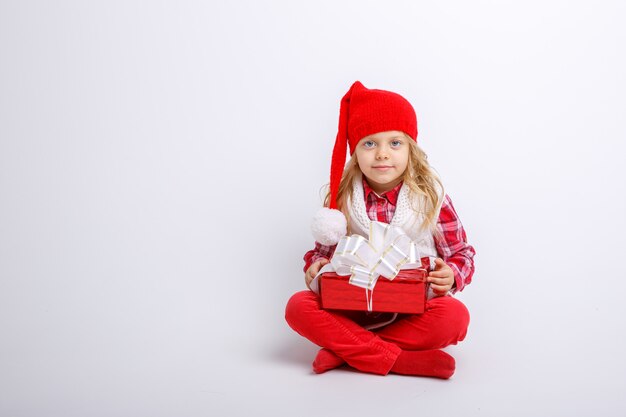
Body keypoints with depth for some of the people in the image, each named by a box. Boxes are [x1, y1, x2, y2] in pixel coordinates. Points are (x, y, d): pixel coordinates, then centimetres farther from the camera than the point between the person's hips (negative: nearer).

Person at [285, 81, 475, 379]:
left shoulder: (431, 197, -4)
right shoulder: (341, 199, 0)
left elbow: (462, 254, 5)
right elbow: (323, 251, 12)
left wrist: (451, 275, -18)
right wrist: (315, 266, -12)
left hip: (413, 311, -1)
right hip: (353, 308, 1)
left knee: (454, 315, -32)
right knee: (298, 306, -24)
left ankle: (344, 350, -24)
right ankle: (401, 360, -29)